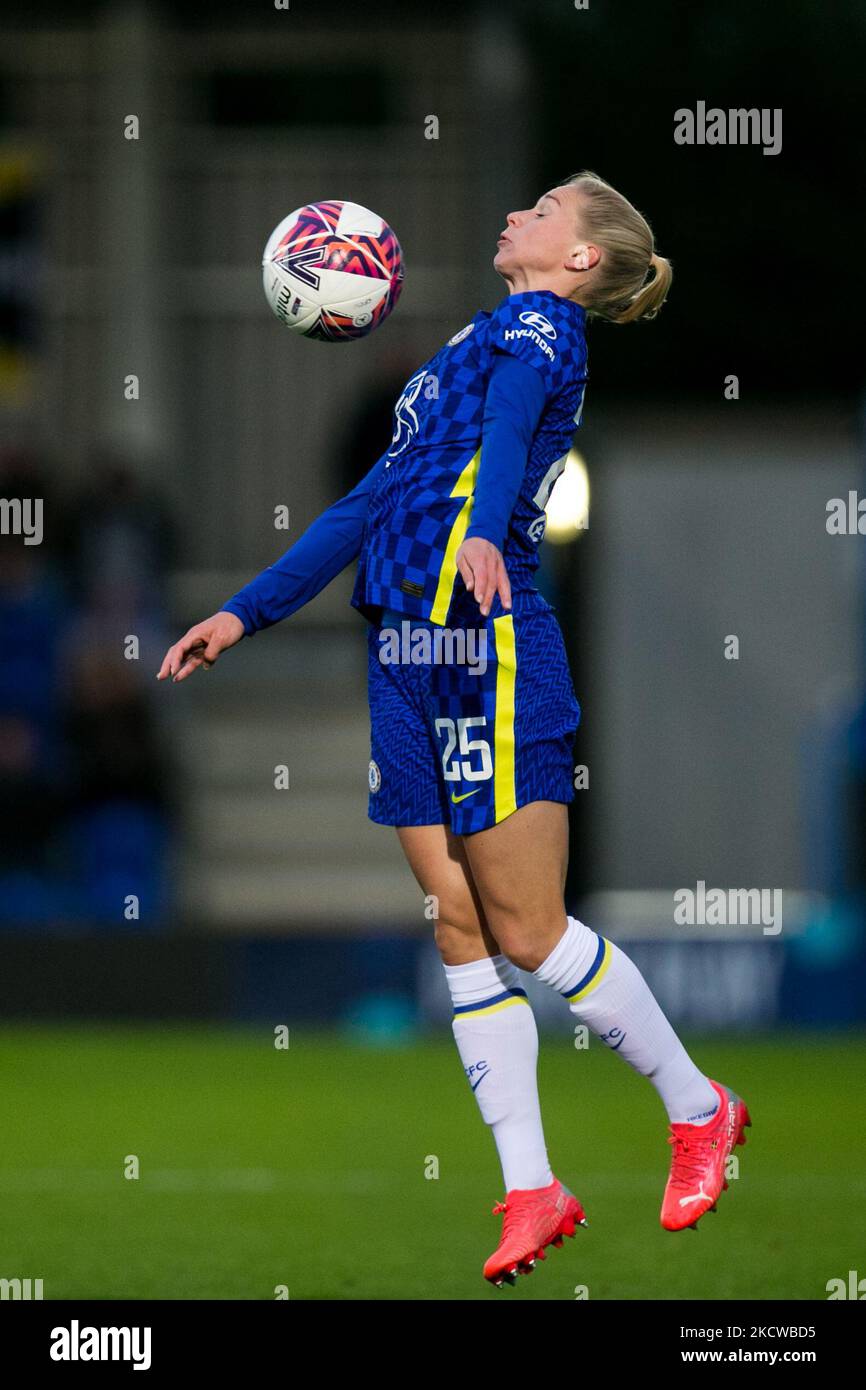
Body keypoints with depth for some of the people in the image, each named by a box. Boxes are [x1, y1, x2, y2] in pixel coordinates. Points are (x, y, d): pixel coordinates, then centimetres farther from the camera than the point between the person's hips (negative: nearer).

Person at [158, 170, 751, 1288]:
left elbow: (508, 427, -24)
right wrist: (244, 613, 28)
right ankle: (531, 1190, 5)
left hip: (490, 648, -9)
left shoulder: (540, 324, -1)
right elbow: (371, 507, 30)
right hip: (407, 653, 9)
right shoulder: (475, 347, 25)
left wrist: (482, 532, -45)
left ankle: (699, 1110, 9)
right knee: (460, 933, 4)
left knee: (525, 933, -6)